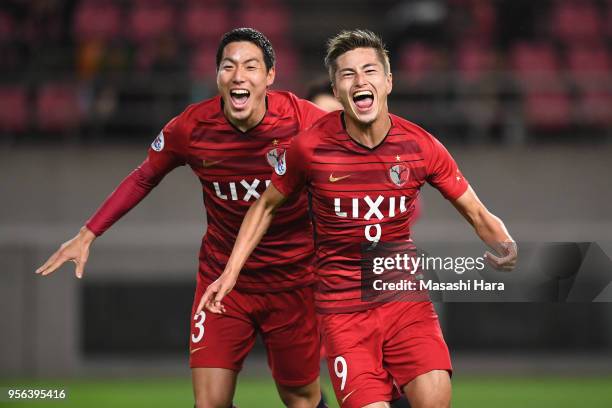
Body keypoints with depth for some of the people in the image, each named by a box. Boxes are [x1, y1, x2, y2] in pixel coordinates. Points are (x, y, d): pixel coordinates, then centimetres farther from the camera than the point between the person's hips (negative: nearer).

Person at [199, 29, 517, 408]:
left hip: (406, 298, 1)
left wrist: (506, 247, -16)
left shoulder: (421, 146, -5)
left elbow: (477, 213, 4)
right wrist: (230, 272, 4)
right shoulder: (310, 147, -7)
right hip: (343, 307, -1)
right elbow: (266, 206, 10)